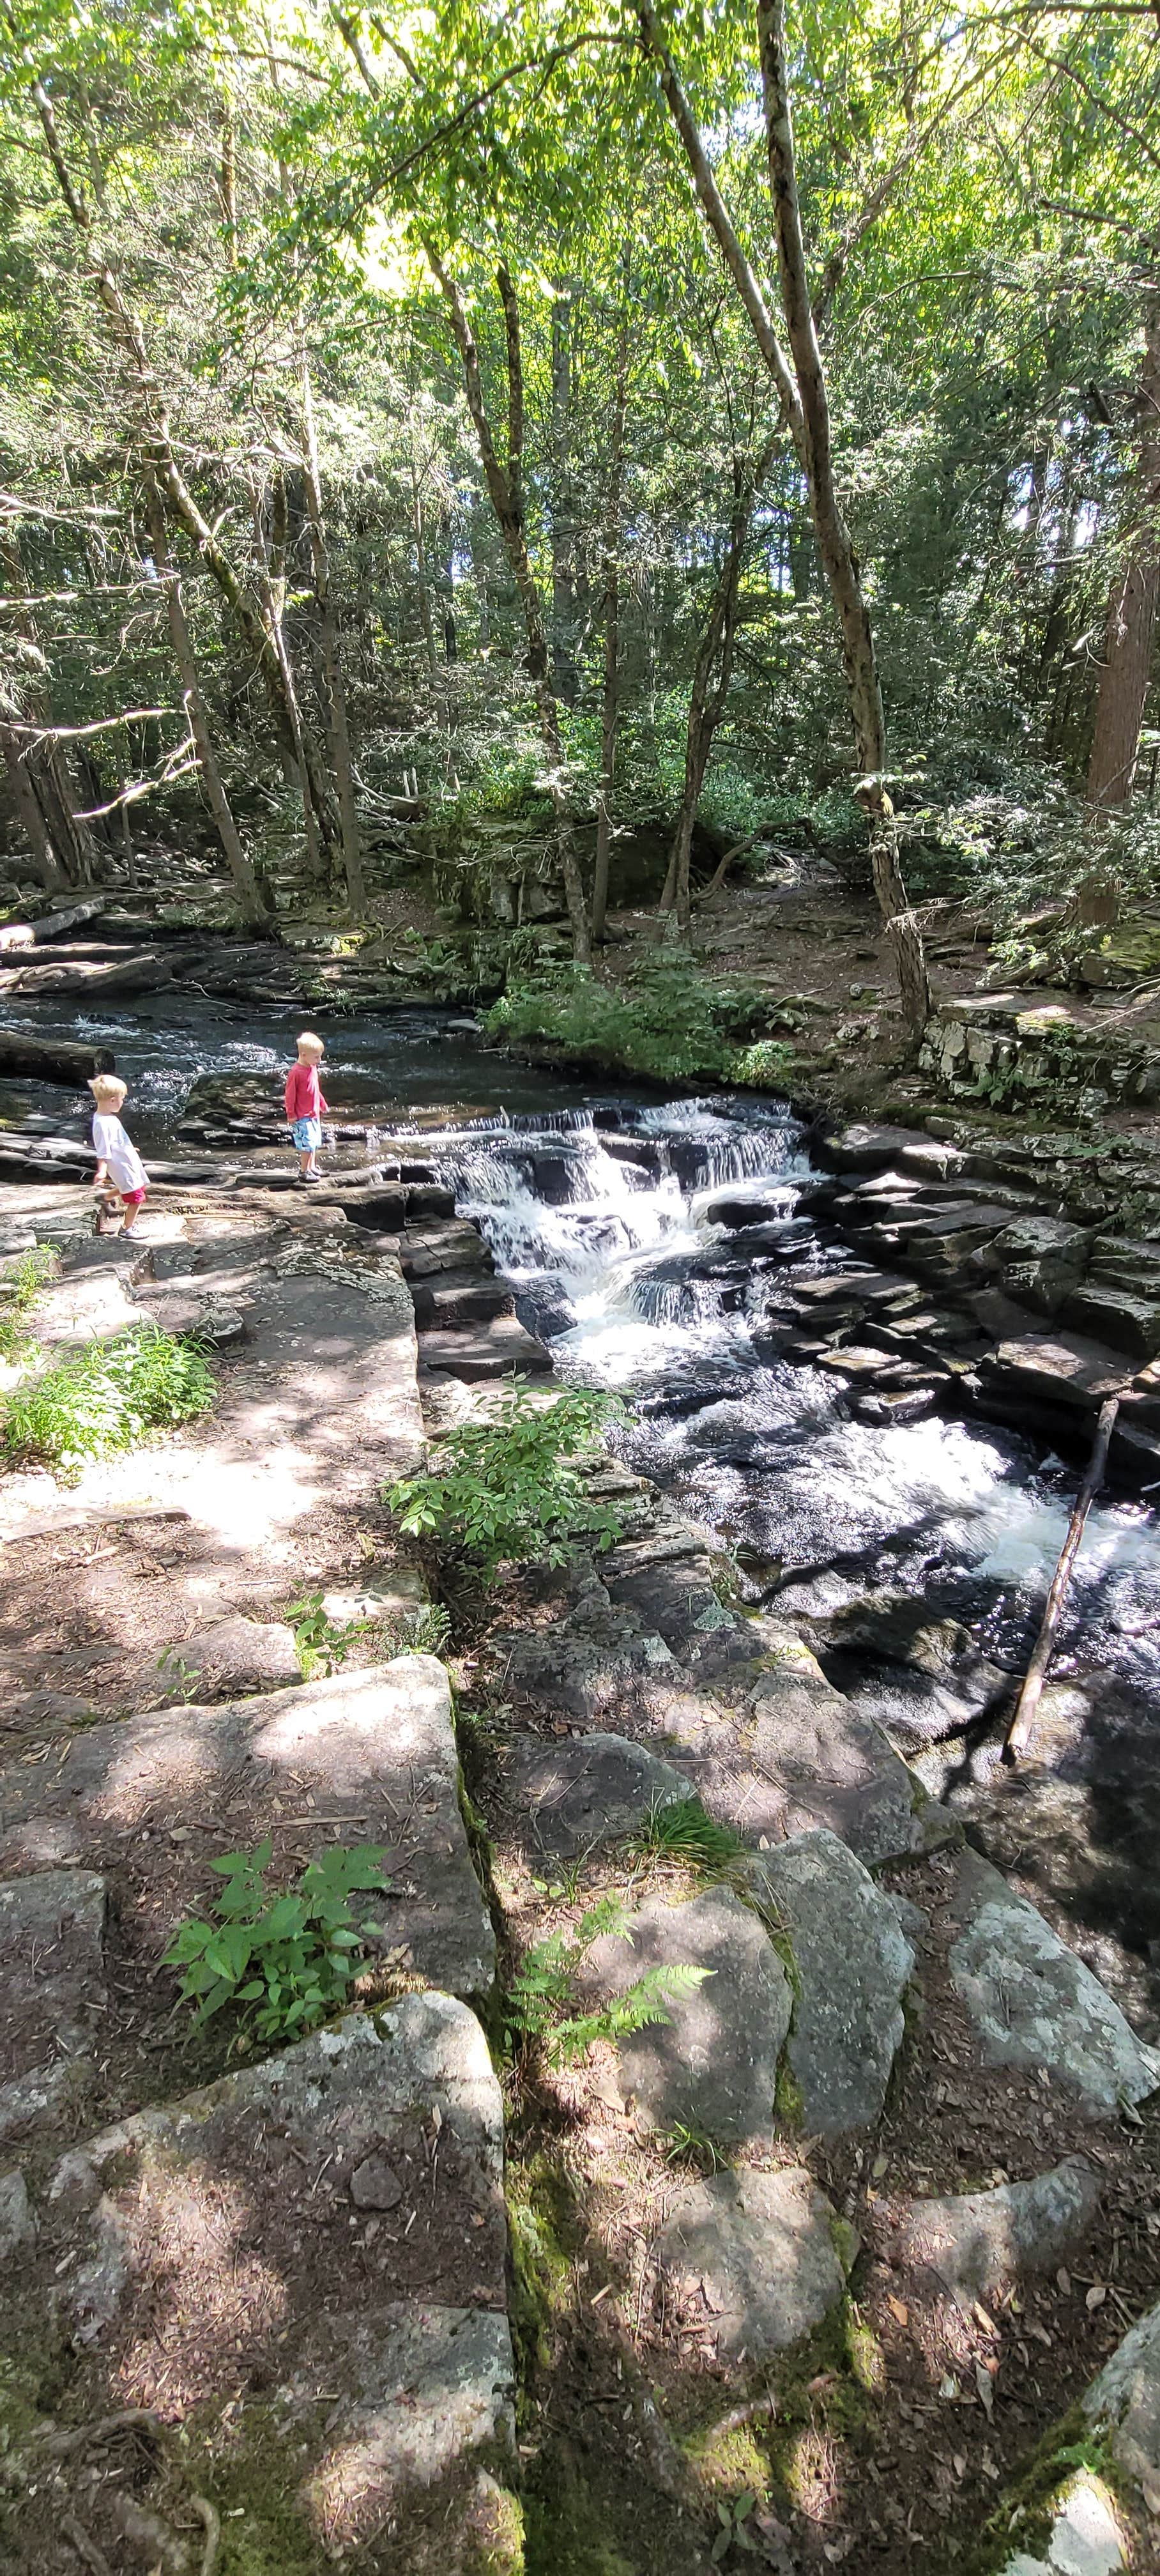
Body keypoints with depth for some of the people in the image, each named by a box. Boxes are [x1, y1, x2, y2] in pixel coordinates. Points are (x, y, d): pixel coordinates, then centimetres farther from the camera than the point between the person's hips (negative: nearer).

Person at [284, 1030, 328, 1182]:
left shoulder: (313, 1068, 6)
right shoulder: (296, 1072, -20)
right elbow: (290, 1095, -15)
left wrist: (322, 1104, 24)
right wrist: (291, 1114, -13)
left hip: (314, 1113, 9)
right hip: (302, 1117, -9)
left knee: (315, 1142, 17)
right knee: (307, 1143, -7)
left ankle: (312, 1167, 31)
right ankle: (304, 1171, 4)